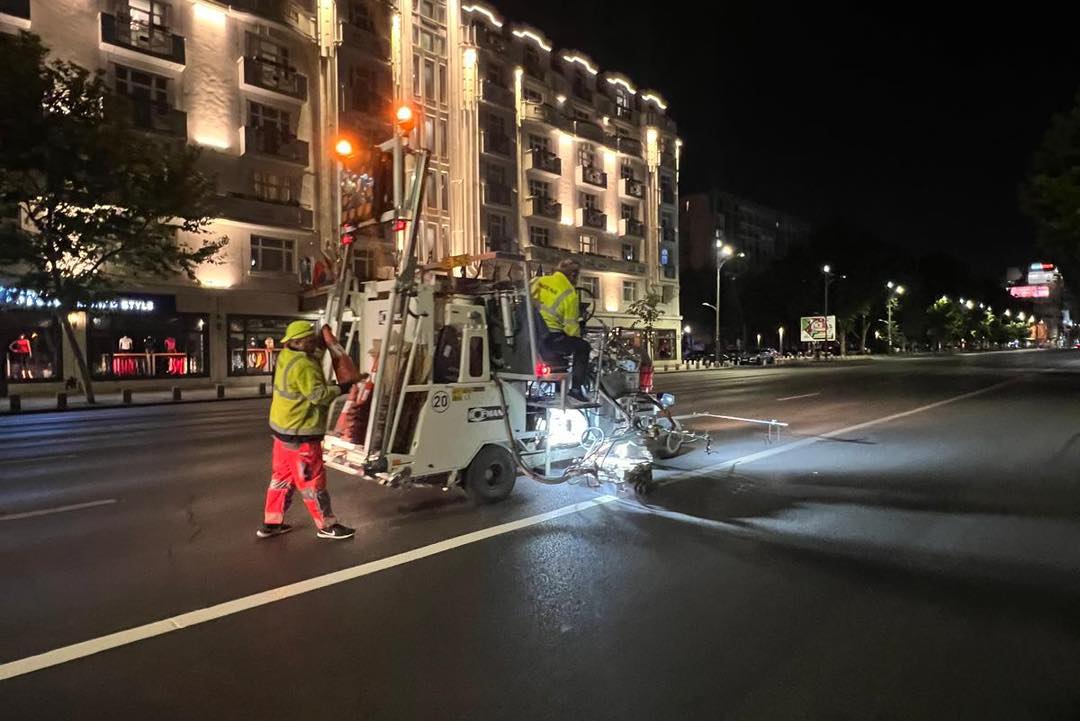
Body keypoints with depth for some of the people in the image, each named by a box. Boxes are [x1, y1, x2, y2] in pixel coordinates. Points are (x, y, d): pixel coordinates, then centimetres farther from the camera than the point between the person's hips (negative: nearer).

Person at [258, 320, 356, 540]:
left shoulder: (287, 356, 5)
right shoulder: (302, 365, -23)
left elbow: (312, 353, 23)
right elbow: (319, 395, -25)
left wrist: (319, 343, 6)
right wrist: (340, 389, -13)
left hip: (285, 427, 10)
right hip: (300, 433, -10)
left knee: (282, 476, 18)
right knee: (311, 480, 1)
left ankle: (271, 523, 26)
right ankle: (326, 525, 12)